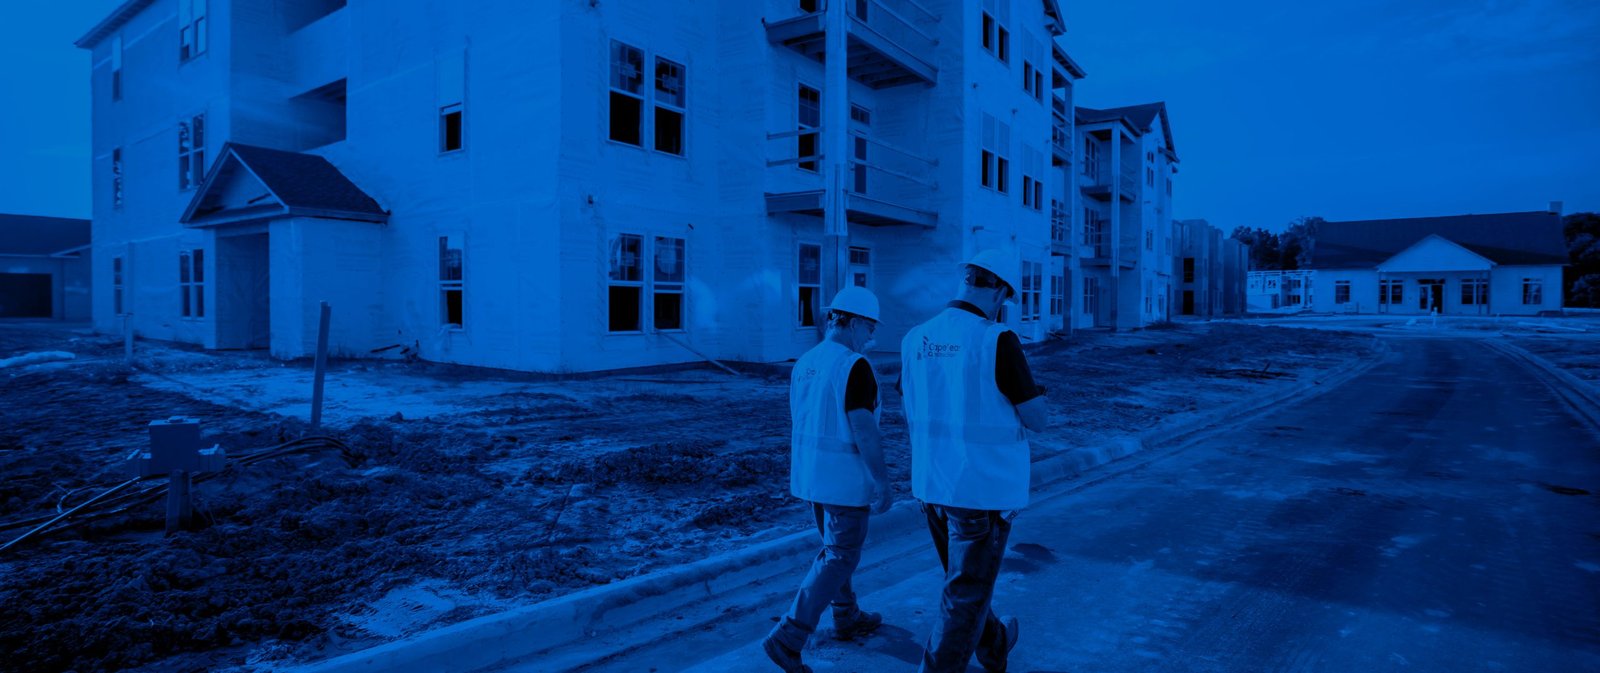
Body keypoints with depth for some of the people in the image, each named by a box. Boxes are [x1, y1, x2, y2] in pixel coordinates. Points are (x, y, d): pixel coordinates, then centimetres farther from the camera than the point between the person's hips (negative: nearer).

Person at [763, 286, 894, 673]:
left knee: (836, 547, 23)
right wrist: (882, 483, -16)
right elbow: (864, 430, -23)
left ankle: (847, 618, 37)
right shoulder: (854, 366, -19)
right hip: (845, 477, -8)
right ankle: (788, 638, -3)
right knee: (839, 558, 2)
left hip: (811, 474, 8)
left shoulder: (805, 363, 6)